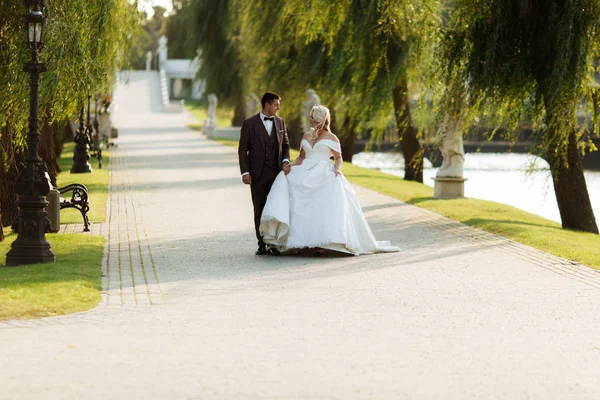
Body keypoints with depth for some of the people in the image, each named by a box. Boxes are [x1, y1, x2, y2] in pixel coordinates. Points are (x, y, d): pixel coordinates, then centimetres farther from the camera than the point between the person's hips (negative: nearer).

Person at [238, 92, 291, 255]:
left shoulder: (280, 122, 8)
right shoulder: (249, 123, -3)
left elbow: (285, 144, 15)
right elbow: (243, 149, -3)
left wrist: (285, 161, -4)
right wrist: (245, 172, -10)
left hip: (276, 172, 2)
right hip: (257, 174, -2)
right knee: (259, 210, 5)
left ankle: (274, 244, 1)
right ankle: (262, 245, 10)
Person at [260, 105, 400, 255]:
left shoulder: (331, 138, 3)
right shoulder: (306, 137, 16)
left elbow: (338, 158, 5)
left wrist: (337, 169, -15)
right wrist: (291, 165, 1)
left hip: (324, 175, -4)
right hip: (307, 174, 4)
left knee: (324, 206, -21)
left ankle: (321, 242, -15)